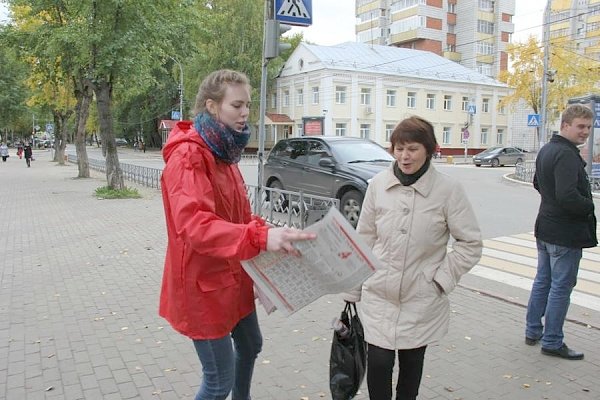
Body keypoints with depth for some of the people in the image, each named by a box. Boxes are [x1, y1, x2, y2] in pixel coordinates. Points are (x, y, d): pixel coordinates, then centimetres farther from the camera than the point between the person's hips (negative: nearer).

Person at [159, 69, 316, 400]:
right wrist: (260, 237, -47)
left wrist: (266, 231, -2)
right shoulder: (188, 156, -22)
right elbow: (193, 224, -37)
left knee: (250, 345, 27)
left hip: (233, 275, 10)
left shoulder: (223, 151, 9)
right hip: (203, 283, -9)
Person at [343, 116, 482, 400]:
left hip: (421, 300, -1)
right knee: (378, 362, -1)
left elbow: (471, 244, -3)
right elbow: (364, 240, 3)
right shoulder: (378, 184, -4)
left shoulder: (448, 189, -11)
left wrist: (440, 278, -9)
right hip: (378, 295, 1)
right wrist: (352, 290, 5)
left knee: (411, 363, 13)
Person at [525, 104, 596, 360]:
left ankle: (533, 332, 29)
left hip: (545, 228, 10)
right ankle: (552, 342, 12)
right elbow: (568, 196, -30)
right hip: (566, 233, -10)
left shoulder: (546, 150, 10)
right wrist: (590, 207, -14)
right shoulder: (567, 155, -21)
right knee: (561, 286, 1)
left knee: (542, 281, 18)